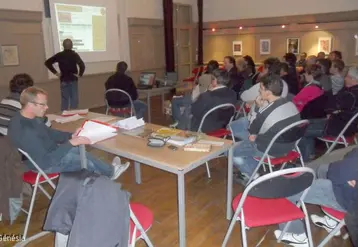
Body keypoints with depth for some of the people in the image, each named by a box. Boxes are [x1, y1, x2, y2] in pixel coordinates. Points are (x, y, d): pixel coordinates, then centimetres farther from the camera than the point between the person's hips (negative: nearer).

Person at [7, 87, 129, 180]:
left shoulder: (30, 118, -7)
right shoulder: (24, 131, -37)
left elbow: (49, 133, 8)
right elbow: (45, 161, -36)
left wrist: (71, 136, -7)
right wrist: (71, 143, -33)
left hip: (49, 152, 9)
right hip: (43, 164, -9)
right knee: (88, 162, 3)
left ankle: (108, 170, 34)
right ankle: (110, 172, 30)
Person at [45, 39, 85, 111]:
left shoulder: (59, 55, -1)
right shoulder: (75, 54, -9)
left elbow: (47, 62, 0)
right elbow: (82, 65, -23)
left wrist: (55, 72, 3)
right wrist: (80, 74, -10)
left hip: (63, 80, 3)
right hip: (73, 79, -3)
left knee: (64, 98, 10)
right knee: (74, 98, 5)